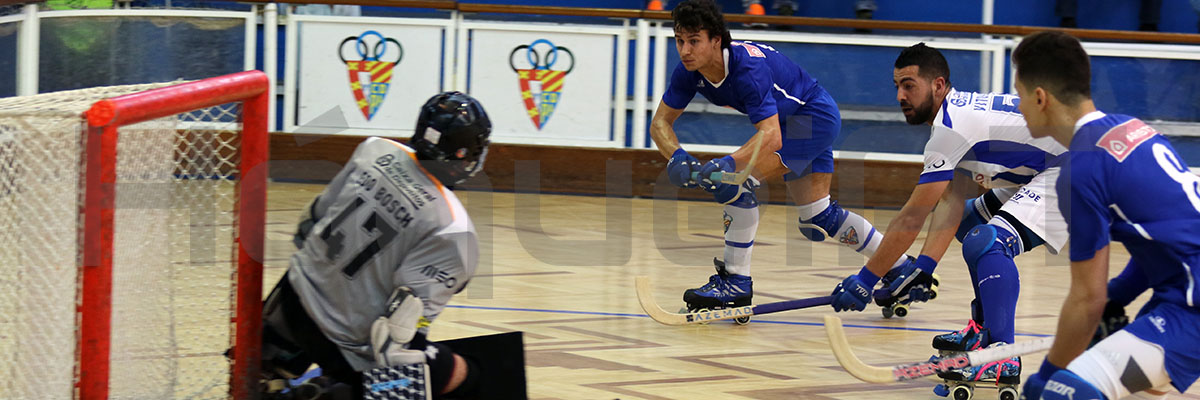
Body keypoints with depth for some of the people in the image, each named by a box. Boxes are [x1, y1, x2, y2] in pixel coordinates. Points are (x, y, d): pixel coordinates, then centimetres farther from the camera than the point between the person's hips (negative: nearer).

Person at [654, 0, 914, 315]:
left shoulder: (748, 68, -35)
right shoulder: (689, 72, -13)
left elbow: (771, 136, -43)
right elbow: (661, 122, -9)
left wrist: (728, 163, -57)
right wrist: (676, 156, -30)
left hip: (816, 118, -9)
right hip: (789, 123, 9)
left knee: (736, 179, -23)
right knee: (817, 220, 12)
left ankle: (736, 281, -15)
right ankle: (900, 268, 27)